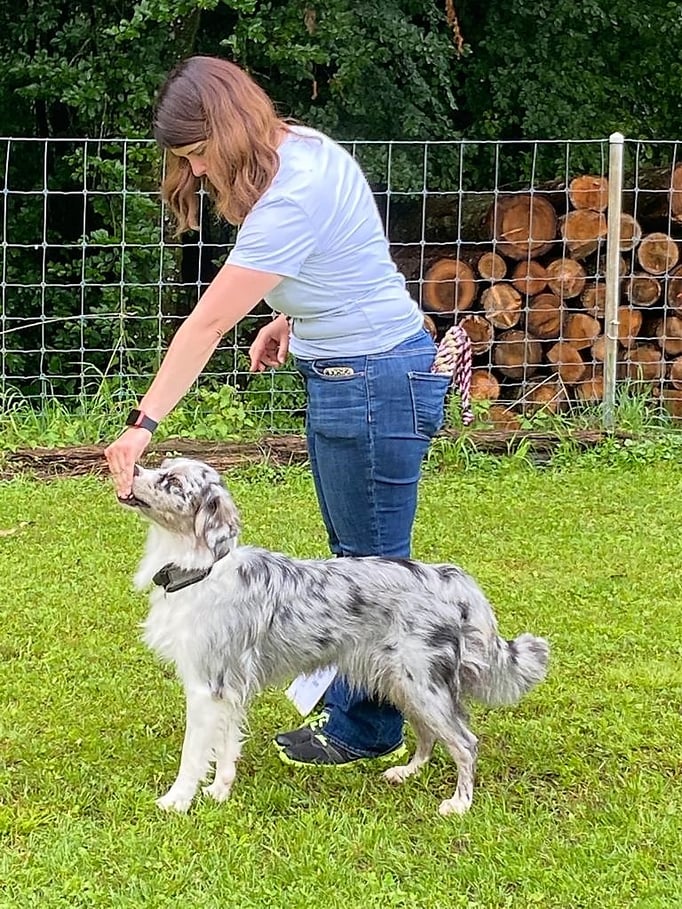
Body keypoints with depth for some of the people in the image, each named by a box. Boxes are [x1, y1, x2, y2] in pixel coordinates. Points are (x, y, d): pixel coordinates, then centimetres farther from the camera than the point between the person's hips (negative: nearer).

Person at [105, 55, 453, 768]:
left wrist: (144, 423, -23)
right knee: (352, 555, 16)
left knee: (371, 562, 1)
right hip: (342, 376, 10)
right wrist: (291, 319, 6)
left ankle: (365, 732, 11)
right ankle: (349, 703, 26)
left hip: (375, 382, -10)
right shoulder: (304, 148, 4)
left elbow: (209, 323, -25)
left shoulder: (293, 200, -25)